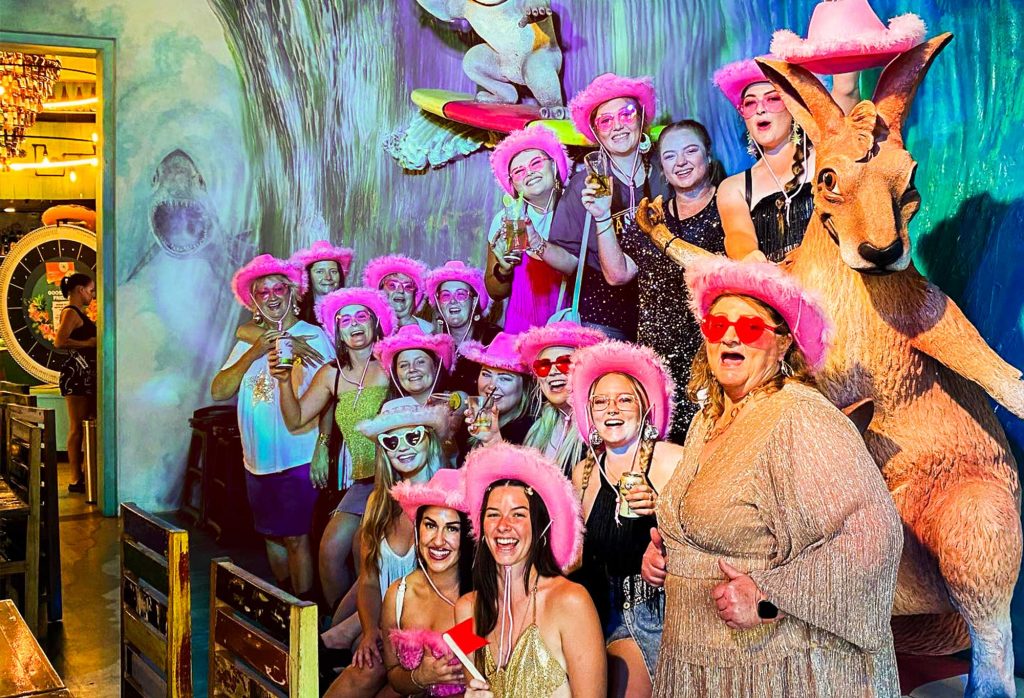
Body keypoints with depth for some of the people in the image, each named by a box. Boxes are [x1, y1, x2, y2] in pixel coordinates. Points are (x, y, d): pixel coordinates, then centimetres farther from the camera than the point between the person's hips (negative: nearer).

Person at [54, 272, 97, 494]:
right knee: (77, 428, -7)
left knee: (85, 426, 12)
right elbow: (59, 342, -26)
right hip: (76, 373, -10)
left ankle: (82, 474, 18)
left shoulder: (80, 313, 17)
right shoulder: (71, 313, -12)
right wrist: (89, 343, -21)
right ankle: (76, 480, -3)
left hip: (85, 374, 10)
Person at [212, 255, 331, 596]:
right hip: (257, 461, 6)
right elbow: (218, 391, 0)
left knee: (296, 537, -2)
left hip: (297, 459, -6)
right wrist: (253, 353, -12)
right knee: (271, 535, 16)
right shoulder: (248, 342, 10)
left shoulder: (313, 337, -8)